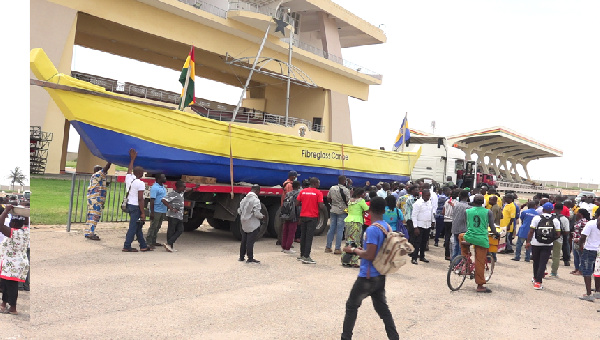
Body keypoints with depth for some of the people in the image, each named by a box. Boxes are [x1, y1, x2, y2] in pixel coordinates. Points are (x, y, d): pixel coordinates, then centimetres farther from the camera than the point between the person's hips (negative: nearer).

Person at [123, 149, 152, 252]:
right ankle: (127, 246, -2)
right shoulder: (140, 183, -14)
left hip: (129, 205, 9)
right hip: (136, 206, -9)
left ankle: (143, 246, 20)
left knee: (138, 227, 14)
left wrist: (132, 158, 39)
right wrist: (143, 212, -14)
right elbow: (140, 199, -17)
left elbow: (129, 170, 29)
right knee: (133, 227, -4)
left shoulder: (128, 178, 6)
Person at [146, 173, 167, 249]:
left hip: (162, 211, 9)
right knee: (153, 227, -5)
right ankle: (148, 242, 0)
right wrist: (152, 212, -22)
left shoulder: (163, 187, 15)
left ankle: (153, 242, 22)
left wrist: (165, 211, 22)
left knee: (157, 227, 14)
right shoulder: (155, 188, -14)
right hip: (156, 211, -9)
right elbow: (152, 200, -18)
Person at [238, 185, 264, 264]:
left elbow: (239, 211, 9)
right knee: (250, 242, -2)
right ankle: (250, 259, 4)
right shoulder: (256, 200, -17)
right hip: (253, 225, -7)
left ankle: (241, 257, 23)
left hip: (244, 224, 7)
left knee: (244, 241, 15)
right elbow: (257, 213, -21)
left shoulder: (244, 199, 5)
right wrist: (262, 216, -3)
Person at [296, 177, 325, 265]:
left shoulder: (303, 191, 5)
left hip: (303, 216, 5)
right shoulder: (318, 193, -10)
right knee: (309, 237, -4)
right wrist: (324, 207, 7)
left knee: (303, 236, 15)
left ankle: (302, 255, 25)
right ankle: (306, 257, -7)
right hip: (313, 217, -5)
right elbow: (321, 206, -16)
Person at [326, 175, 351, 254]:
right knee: (339, 230, 1)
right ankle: (337, 248, 3)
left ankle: (328, 247, 16)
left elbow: (328, 198, 12)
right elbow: (348, 201, -16)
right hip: (342, 211, -5)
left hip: (333, 210, 5)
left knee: (331, 229, 11)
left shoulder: (332, 188, 4)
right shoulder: (346, 190, -13)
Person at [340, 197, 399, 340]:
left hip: (368, 276, -8)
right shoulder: (388, 227, 4)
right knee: (382, 307, 15)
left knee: (351, 306, 8)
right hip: (380, 276, 8)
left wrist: (353, 250, -10)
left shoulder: (372, 229, -22)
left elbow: (370, 255, -24)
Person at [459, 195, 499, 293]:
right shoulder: (488, 212, -1)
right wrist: (496, 233, 25)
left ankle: (465, 257, 27)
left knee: (461, 236, 35)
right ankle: (480, 286, 9)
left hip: (469, 237, 1)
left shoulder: (467, 211, 4)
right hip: (482, 240, -1)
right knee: (480, 262, 5)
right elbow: (492, 226, 4)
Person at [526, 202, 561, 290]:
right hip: (548, 245, 0)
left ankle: (535, 278, 34)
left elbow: (531, 231, -8)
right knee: (543, 263, 0)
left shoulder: (537, 218, -6)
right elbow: (558, 234, -1)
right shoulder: (555, 220, -1)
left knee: (536, 262, 16)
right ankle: (538, 282, -6)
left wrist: (528, 242, -3)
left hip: (536, 243, 0)